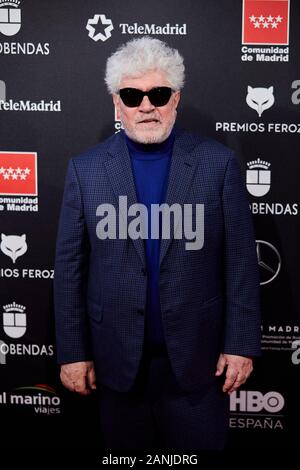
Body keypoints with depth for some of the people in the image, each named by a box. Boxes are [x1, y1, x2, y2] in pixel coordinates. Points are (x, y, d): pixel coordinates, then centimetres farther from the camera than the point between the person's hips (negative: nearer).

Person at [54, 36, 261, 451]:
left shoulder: (218, 162, -4)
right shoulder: (85, 169, -1)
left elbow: (240, 262, -3)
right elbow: (70, 268, 0)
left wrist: (241, 343, -4)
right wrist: (73, 351, 0)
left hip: (197, 357, -1)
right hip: (118, 359, 1)